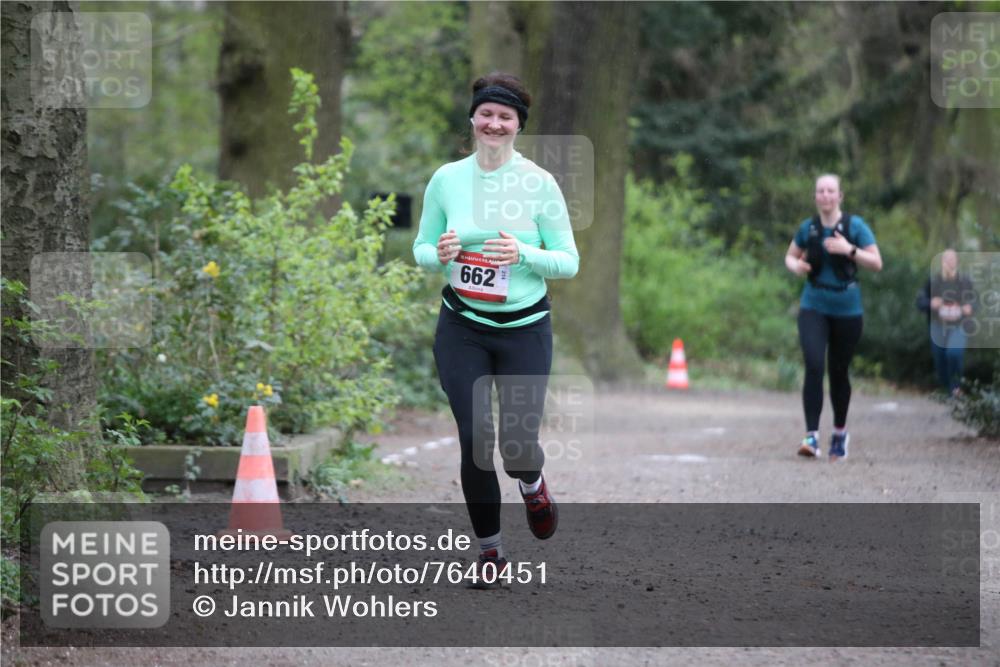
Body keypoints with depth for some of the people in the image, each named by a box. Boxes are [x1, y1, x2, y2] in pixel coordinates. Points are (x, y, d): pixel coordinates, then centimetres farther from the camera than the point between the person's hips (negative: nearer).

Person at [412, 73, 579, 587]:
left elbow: (569, 261, -2)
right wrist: (440, 254, -13)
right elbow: (421, 250, 10)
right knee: (474, 440, -4)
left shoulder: (540, 183, -5)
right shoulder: (446, 179, 0)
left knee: (518, 445, -6)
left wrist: (523, 254, -20)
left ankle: (532, 483, 33)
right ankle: (489, 549, 15)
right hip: (461, 327, 1)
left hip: (525, 327, -1)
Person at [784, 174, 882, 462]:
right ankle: (811, 436, -20)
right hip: (814, 307, 1)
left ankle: (840, 432, 31)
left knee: (838, 372, 10)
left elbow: (876, 263, -8)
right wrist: (795, 266, -6)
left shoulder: (855, 226, -5)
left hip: (847, 309, -1)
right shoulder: (808, 228, 2)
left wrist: (849, 250, -22)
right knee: (813, 366, -17)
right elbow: (790, 256, 18)